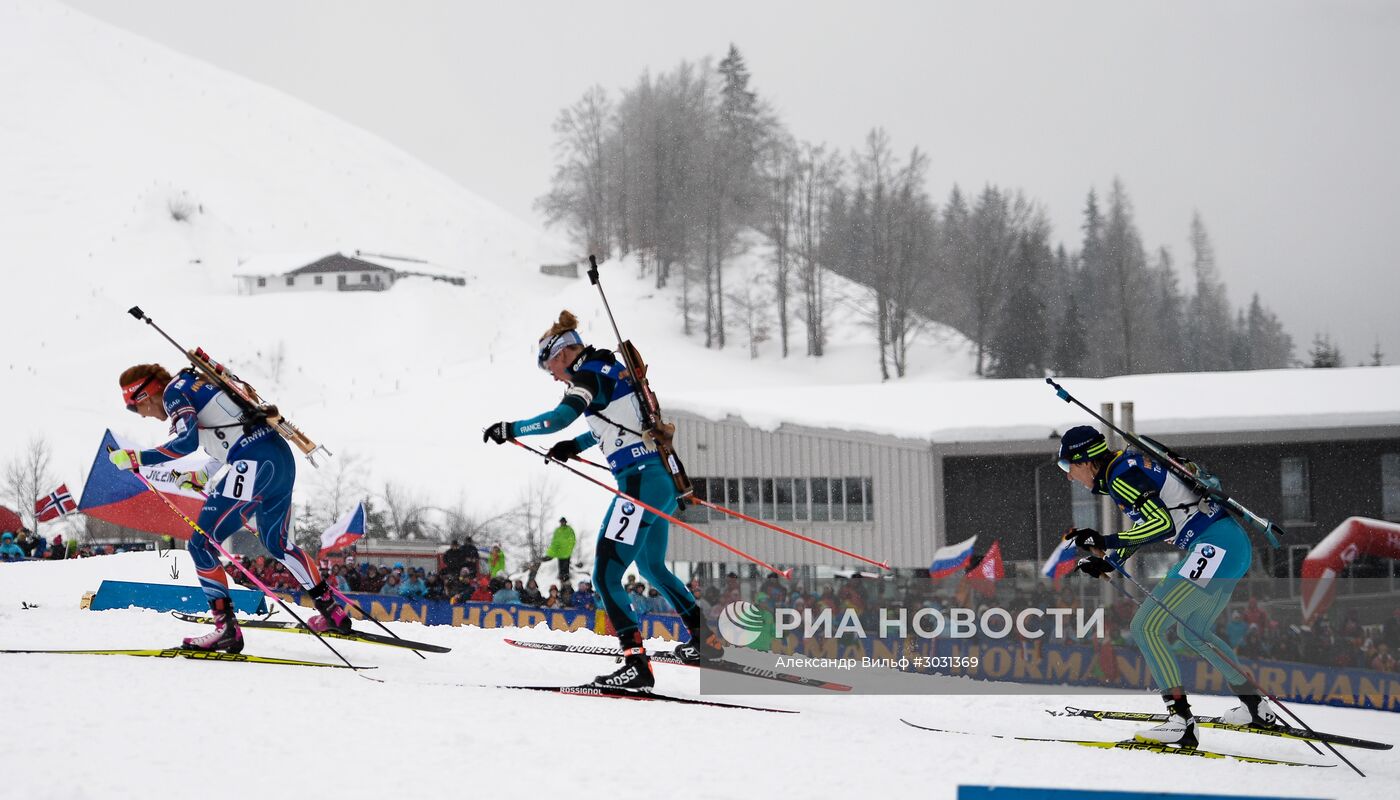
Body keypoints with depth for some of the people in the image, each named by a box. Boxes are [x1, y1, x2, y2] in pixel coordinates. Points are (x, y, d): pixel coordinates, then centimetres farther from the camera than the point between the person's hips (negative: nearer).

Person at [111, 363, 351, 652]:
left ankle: (226, 629, -6)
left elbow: (187, 442, -16)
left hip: (253, 465, -9)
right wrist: (201, 477, 28)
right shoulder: (197, 385, 26)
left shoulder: (174, 392, -1)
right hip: (283, 457, 9)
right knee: (278, 544, 27)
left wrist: (136, 458, -10)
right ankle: (333, 611, 34)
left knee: (201, 544, -3)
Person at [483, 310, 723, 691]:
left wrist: (510, 430, -15)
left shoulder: (588, 375, -9)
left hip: (640, 483, -10)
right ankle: (704, 638, 39)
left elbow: (560, 417, -25)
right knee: (651, 566, 29)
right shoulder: (611, 368, 18)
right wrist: (575, 446, 30)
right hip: (664, 477, 10)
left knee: (605, 576, -11)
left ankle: (637, 664, -21)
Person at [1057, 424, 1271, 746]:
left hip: (1214, 547, -11)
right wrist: (1106, 561, 14)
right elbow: (1147, 523, 25)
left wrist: (1105, 542, -22)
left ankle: (1181, 722, -15)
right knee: (1193, 631, 28)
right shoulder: (1127, 465, 17)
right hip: (1233, 543, 11)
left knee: (1145, 627, -11)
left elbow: (1163, 524, -23)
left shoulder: (1120, 476, -13)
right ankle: (1257, 707, 35)